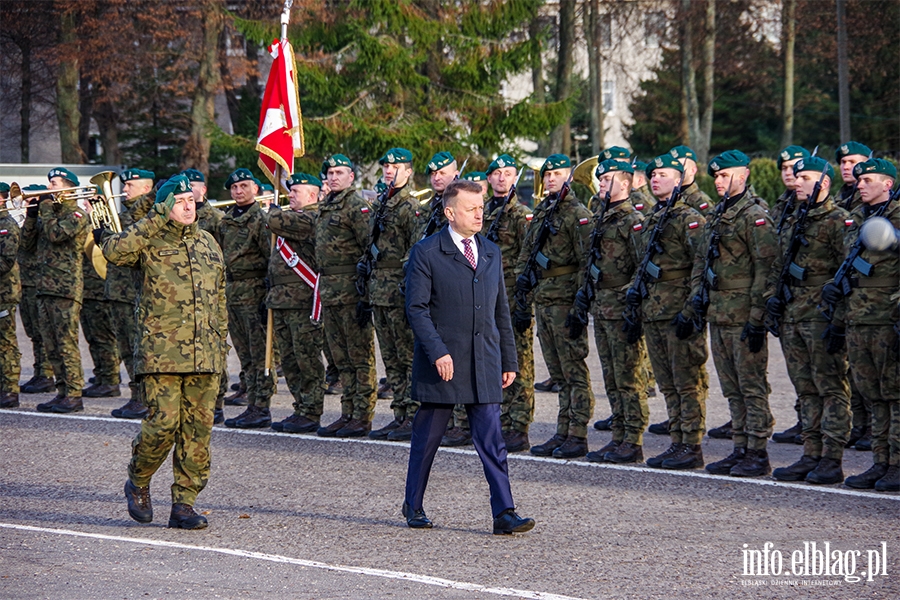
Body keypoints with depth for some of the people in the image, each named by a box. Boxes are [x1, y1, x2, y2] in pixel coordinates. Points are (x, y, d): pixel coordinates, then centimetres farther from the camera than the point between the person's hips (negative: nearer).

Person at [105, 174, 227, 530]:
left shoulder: (208, 244, 17)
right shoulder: (149, 242, 0)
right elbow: (113, 252, -22)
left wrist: (221, 340, 18)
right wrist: (156, 221, -21)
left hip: (205, 357, 5)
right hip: (162, 354, -5)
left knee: (198, 429, 1)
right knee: (163, 423, -11)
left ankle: (184, 504, 8)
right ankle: (137, 482, 15)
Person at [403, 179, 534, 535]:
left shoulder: (491, 252, 13)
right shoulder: (426, 253, -4)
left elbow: (501, 310, 17)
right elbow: (416, 309, -9)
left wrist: (509, 360, 14)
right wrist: (438, 352, -19)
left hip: (484, 364, 4)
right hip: (442, 362, -4)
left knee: (491, 441, -2)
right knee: (427, 436, 8)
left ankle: (504, 513, -4)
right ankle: (413, 506, 23)